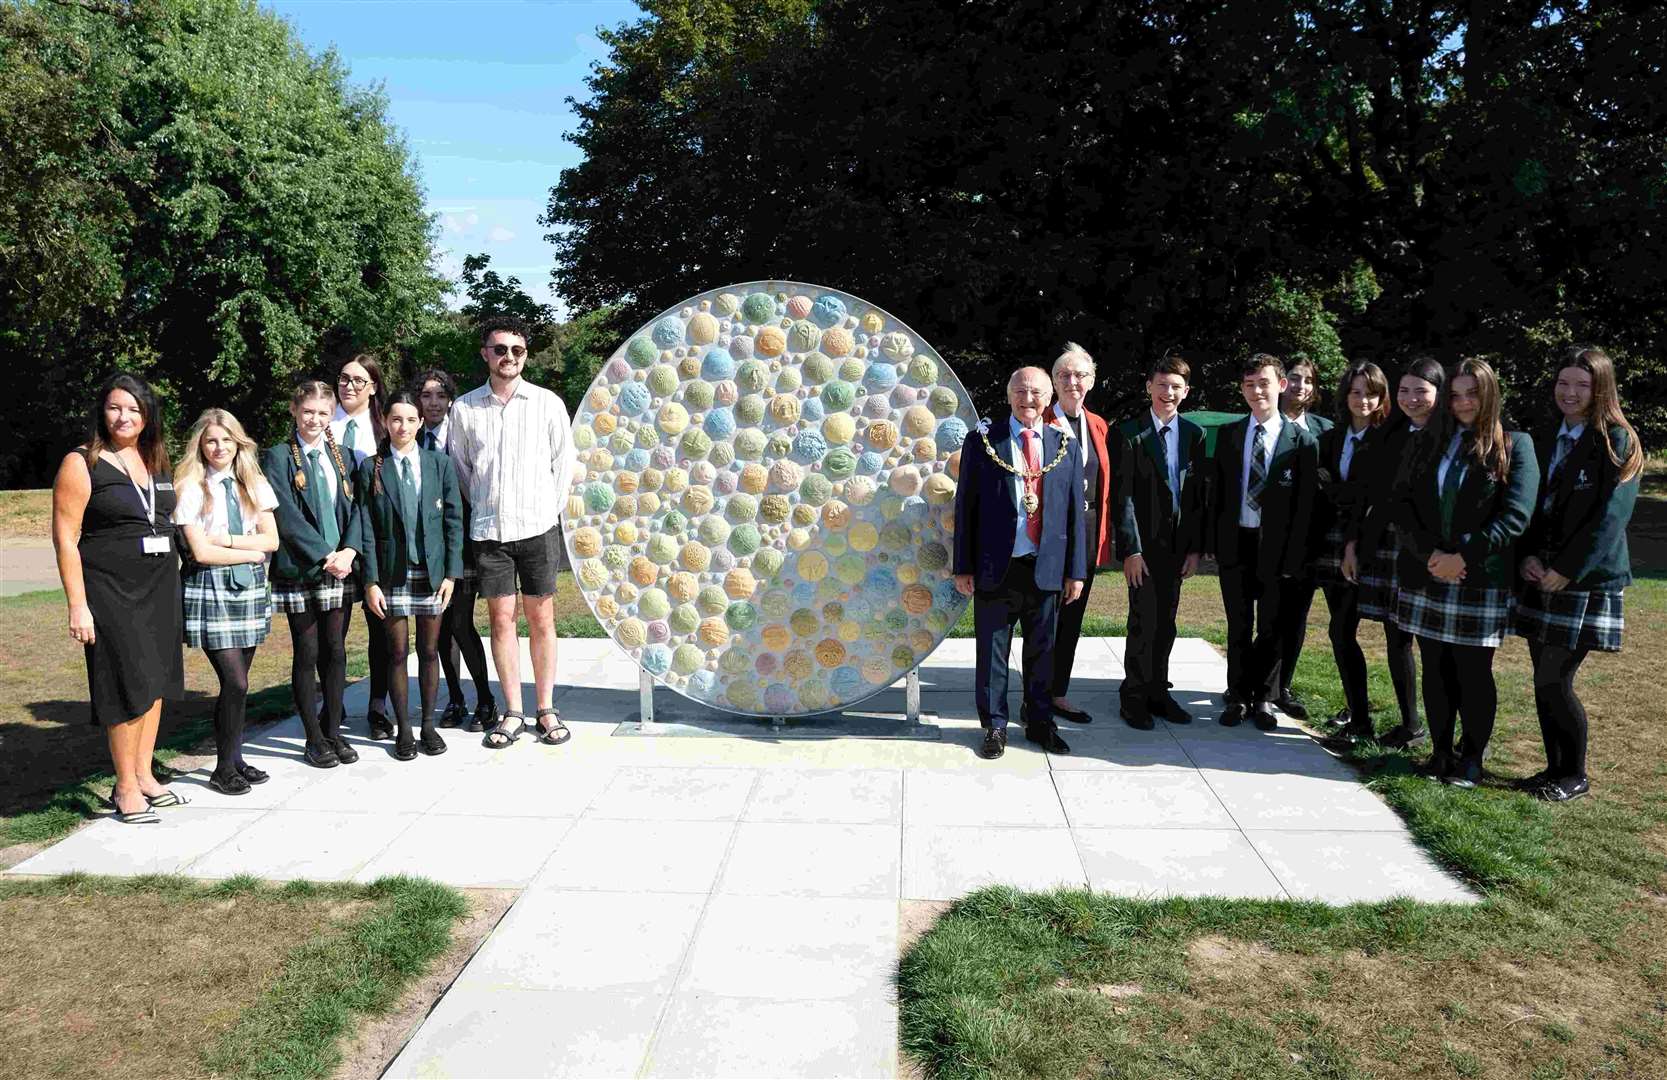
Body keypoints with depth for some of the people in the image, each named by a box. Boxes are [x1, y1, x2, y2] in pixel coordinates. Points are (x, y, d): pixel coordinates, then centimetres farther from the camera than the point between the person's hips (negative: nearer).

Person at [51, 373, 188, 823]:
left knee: (156, 681, 10)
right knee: (129, 687, -4)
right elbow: (65, 537, -9)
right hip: (111, 590, -6)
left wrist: (171, 584, 10)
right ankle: (125, 789, 9)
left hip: (160, 587, 6)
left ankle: (144, 775, 23)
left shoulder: (156, 460, 11)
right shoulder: (82, 464, -6)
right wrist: (77, 605, -14)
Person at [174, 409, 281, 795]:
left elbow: (272, 539, 1)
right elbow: (201, 551, -11)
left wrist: (227, 539, -10)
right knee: (235, 682, -8)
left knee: (235, 682, 9)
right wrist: (252, 553, -5)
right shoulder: (190, 487, -5)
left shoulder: (253, 484, 8)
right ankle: (223, 770, 7)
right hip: (211, 589, -4)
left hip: (251, 586, 4)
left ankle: (235, 759, 20)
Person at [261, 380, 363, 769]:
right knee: (307, 654, 3)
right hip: (299, 569, -3)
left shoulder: (341, 455, 12)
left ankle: (333, 731, 18)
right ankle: (314, 739, 12)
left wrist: (348, 551, -10)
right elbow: (287, 515, -9)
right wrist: (325, 555, -15)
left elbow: (354, 507, 6)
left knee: (335, 651, 7)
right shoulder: (278, 457, -1)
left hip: (339, 568, 4)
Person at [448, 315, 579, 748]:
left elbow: (564, 461, 7)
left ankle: (546, 710, 13)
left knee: (541, 618, 4)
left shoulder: (547, 403, 1)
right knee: (501, 618, 3)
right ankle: (513, 713, 12)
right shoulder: (465, 408, 3)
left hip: (538, 527, -1)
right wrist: (483, 508, 8)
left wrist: (551, 510, 5)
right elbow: (459, 466, 12)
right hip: (488, 530, 1)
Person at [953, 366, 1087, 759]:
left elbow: (1074, 511, 7)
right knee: (992, 652, 7)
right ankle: (994, 726, 21)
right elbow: (965, 506, 0)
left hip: (1046, 568, 2)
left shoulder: (1066, 445, 6)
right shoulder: (982, 441, 0)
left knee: (1042, 651, 12)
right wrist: (963, 566, -3)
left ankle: (1040, 723, 27)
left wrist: (1076, 570, 4)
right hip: (995, 566, -2)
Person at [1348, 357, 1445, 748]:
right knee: (1396, 639, 9)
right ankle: (1410, 725, 22)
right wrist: (1352, 543, 6)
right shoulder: (1389, 434, 11)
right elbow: (1366, 491, 11)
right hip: (1384, 550, 5)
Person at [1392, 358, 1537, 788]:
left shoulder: (1514, 446, 0)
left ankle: (1472, 759, 16)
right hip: (1426, 576, 4)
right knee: (1435, 669, 9)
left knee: (1474, 672, 3)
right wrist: (1430, 554, -11)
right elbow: (1402, 503, 3)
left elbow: (1515, 515, -9)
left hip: (1482, 580, -3)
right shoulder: (1428, 444, 11)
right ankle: (1440, 751, 20)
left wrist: (1463, 558, -15)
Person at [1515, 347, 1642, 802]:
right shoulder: (1544, 439, 12)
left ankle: (1575, 776, 12)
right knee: (1545, 681, 9)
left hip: (1588, 579, -6)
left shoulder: (1618, 443, -7)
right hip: (1540, 577, 6)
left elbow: (1610, 517, -13)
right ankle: (1555, 768, 22)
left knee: (1553, 682, -6)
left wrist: (1565, 570, -15)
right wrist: (1527, 557, -3)